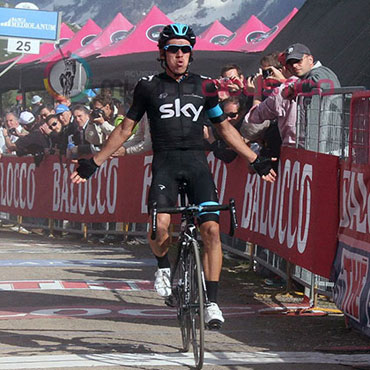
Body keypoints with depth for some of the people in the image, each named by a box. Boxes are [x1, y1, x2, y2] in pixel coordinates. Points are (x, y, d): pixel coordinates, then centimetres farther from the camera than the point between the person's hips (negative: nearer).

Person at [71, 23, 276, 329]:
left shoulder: (203, 87, 10)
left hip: (197, 162, 1)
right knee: (160, 229, -23)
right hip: (164, 163, -1)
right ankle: (163, 266, 12)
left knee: (211, 228, -15)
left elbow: (225, 128, 20)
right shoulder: (149, 87, 8)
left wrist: (257, 162, 20)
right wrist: (93, 164, 14)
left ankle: (212, 303, -7)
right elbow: (125, 128, 15)